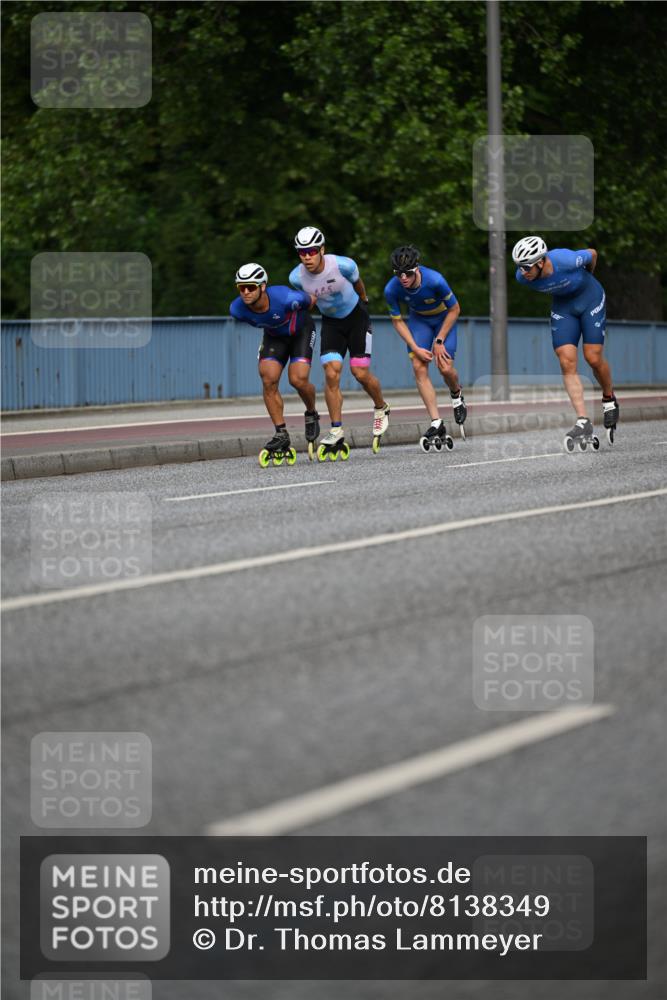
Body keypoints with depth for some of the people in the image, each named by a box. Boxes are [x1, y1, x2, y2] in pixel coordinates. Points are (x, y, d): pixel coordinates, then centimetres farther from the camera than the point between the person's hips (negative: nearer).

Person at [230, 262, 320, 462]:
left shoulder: (286, 298, -39)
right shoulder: (237, 309, -27)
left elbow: (311, 300, -16)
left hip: (301, 331, -3)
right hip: (274, 337, 3)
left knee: (298, 380, -18)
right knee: (268, 380, -15)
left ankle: (311, 414, 13)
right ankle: (281, 434, -6)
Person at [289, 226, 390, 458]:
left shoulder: (343, 265, -27)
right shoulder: (297, 277, -20)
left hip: (356, 315, -2)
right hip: (331, 322, 2)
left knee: (361, 373, -7)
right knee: (331, 373, -13)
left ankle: (381, 410, 24)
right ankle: (336, 432, -7)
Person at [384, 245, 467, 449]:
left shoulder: (435, 280, -34)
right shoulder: (392, 290, -26)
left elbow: (454, 310, -18)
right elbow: (397, 321, -9)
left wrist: (439, 340, -17)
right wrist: (415, 348, -18)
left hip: (444, 318, -2)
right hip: (418, 319, 2)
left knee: (445, 367, -16)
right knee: (419, 367, -15)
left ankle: (457, 396, 21)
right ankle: (437, 424, -13)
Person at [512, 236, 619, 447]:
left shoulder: (566, 261, -35)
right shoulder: (522, 277, -22)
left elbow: (592, 254, -13)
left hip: (589, 297, -3)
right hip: (562, 305, 3)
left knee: (593, 358, -8)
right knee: (567, 363, -11)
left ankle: (609, 399, 23)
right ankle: (583, 423, -12)